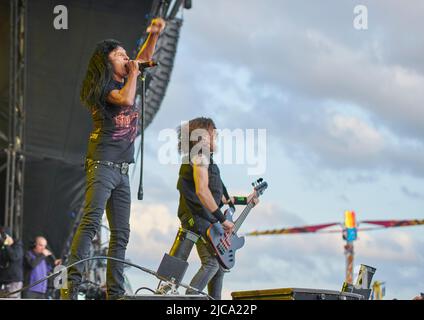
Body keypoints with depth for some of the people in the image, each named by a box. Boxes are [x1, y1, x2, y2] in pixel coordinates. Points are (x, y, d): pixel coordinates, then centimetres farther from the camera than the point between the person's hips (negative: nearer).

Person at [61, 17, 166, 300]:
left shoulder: (123, 81, 19)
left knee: (121, 234, 4)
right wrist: (133, 74, -5)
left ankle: (115, 292, 4)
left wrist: (154, 34, 15)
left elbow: (145, 58, 31)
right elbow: (126, 99, -21)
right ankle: (73, 284, -29)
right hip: (103, 165, -9)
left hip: (122, 171, 9)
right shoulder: (103, 86, -3)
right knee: (91, 222, -22)